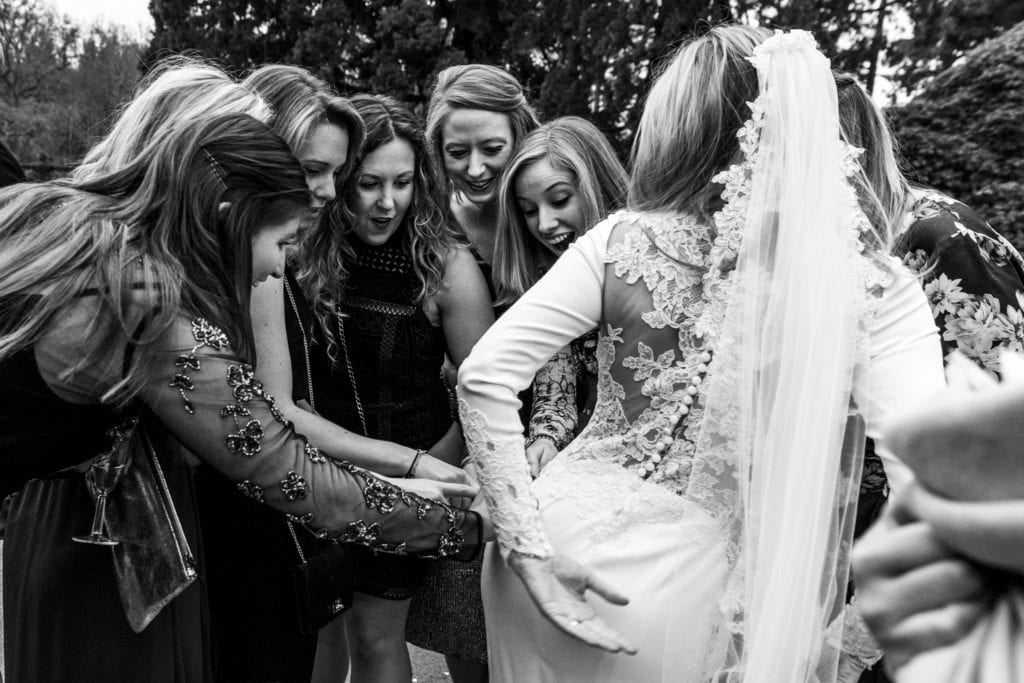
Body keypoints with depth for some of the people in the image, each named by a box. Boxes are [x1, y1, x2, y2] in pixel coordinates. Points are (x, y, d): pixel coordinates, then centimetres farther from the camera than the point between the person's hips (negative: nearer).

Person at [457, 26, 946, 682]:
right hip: (688, 591, -1)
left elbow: (483, 375, -10)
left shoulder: (620, 242, -7)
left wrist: (527, 546, -8)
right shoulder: (877, 288, -10)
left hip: (571, 530, 2)